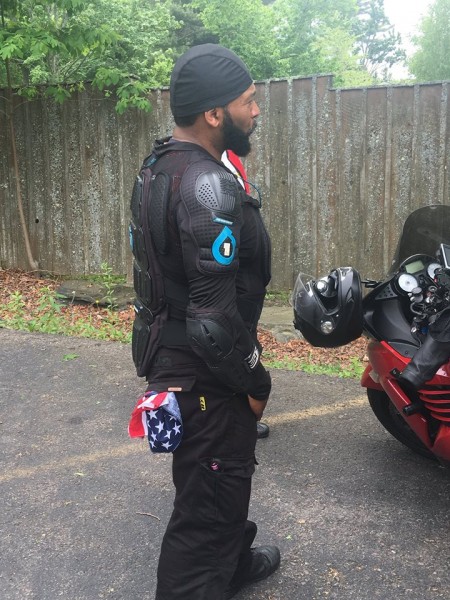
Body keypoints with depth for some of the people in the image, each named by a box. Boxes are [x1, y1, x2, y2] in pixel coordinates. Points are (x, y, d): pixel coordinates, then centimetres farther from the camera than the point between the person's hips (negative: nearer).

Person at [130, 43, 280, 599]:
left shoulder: (161, 166, 6)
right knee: (208, 501, 5)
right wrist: (254, 381, -14)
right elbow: (214, 315, -30)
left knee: (224, 476, 28)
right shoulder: (207, 184, -26)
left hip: (167, 344, 11)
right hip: (204, 375, -10)